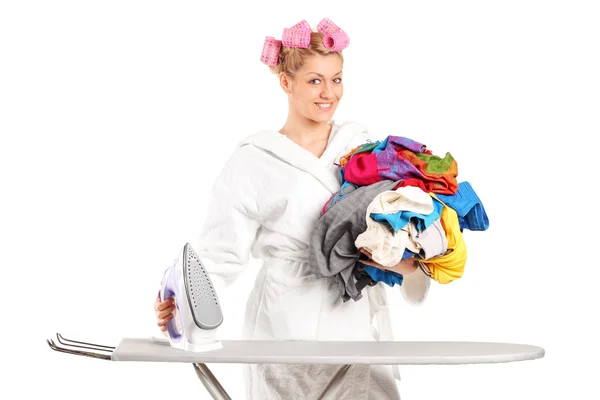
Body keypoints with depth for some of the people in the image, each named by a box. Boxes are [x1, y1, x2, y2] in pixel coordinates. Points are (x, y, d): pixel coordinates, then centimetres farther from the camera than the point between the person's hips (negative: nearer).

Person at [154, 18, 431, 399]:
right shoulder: (253, 161, 0)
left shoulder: (363, 146, 10)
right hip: (288, 324, -3)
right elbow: (222, 253, -4)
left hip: (360, 321, 3)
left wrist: (410, 263, -15)